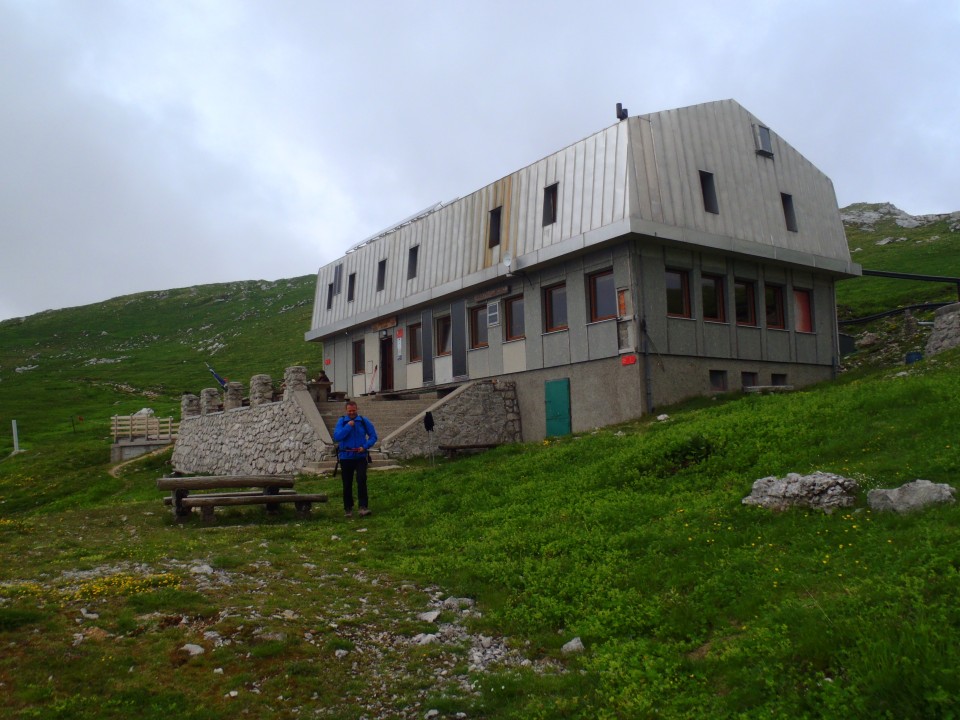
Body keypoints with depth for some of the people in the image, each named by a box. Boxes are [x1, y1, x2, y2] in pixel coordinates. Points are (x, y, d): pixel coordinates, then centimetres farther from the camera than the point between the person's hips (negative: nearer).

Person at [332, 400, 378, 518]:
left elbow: (373, 436, 5)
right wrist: (348, 427, -17)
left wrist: (365, 446, -10)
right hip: (345, 457, 1)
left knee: (361, 480, -18)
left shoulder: (363, 421, 1)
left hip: (360, 456, -1)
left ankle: (363, 507, -18)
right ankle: (348, 508, 21)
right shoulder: (341, 422, 0)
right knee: (347, 484, 8)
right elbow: (336, 437, -12)